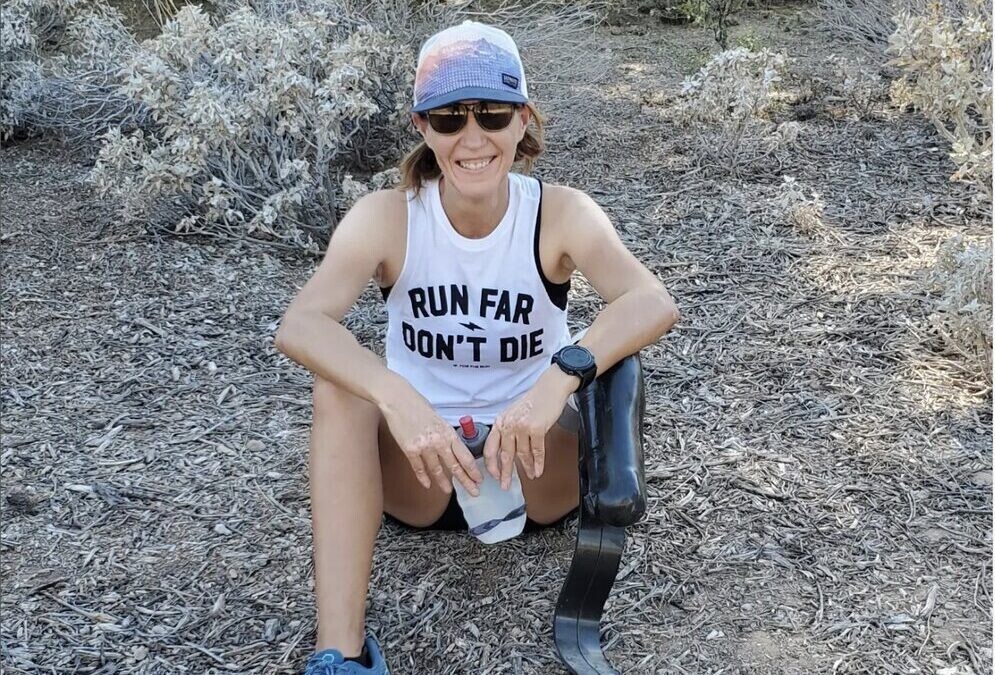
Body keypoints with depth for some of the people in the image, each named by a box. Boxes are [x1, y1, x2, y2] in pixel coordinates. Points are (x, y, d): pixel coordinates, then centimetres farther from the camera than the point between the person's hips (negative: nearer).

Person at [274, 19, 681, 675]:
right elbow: (298, 325, -30)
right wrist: (398, 399, -46)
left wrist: (561, 376, -50)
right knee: (340, 386, -29)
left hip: (534, 466, -1)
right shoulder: (388, 217, -14)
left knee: (609, 362, -29)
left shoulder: (560, 213, -14)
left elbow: (655, 304, -32)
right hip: (418, 472, 1)